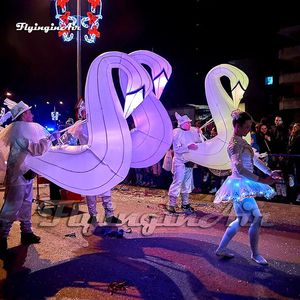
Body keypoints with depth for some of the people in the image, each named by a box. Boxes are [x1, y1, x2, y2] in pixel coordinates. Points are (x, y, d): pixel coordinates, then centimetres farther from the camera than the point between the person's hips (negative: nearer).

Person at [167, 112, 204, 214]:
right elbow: (176, 149, -20)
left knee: (187, 183, 15)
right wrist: (188, 147, -28)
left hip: (190, 161, 7)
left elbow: (200, 142, 13)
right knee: (177, 182, -5)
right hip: (180, 162, -7)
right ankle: (171, 204, 4)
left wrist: (199, 134, -4)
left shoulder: (193, 131, 1)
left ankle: (185, 203, 29)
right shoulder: (176, 133, -15)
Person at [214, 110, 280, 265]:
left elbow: (255, 160, 18)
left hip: (243, 184, 10)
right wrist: (261, 180, -27)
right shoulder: (235, 144, -18)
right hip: (240, 184, -10)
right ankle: (255, 254, 16)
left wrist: (270, 172, 9)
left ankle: (221, 249, 24)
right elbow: (239, 168, -28)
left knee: (242, 220, 16)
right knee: (256, 218, -2)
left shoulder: (242, 141, 12)